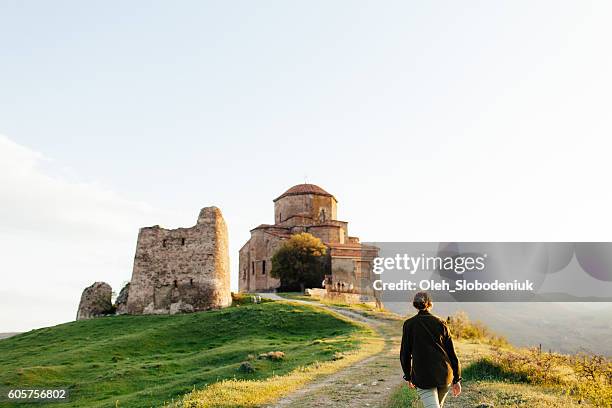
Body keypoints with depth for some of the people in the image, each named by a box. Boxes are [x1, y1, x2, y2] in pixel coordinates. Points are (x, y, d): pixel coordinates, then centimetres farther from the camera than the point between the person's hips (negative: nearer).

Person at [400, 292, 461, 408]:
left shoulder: (409, 324, -3)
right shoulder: (440, 323, 1)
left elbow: (405, 353, 0)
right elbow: (451, 352, 2)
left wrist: (408, 376, 14)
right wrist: (457, 379, 8)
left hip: (423, 378, -3)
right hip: (444, 375, 3)